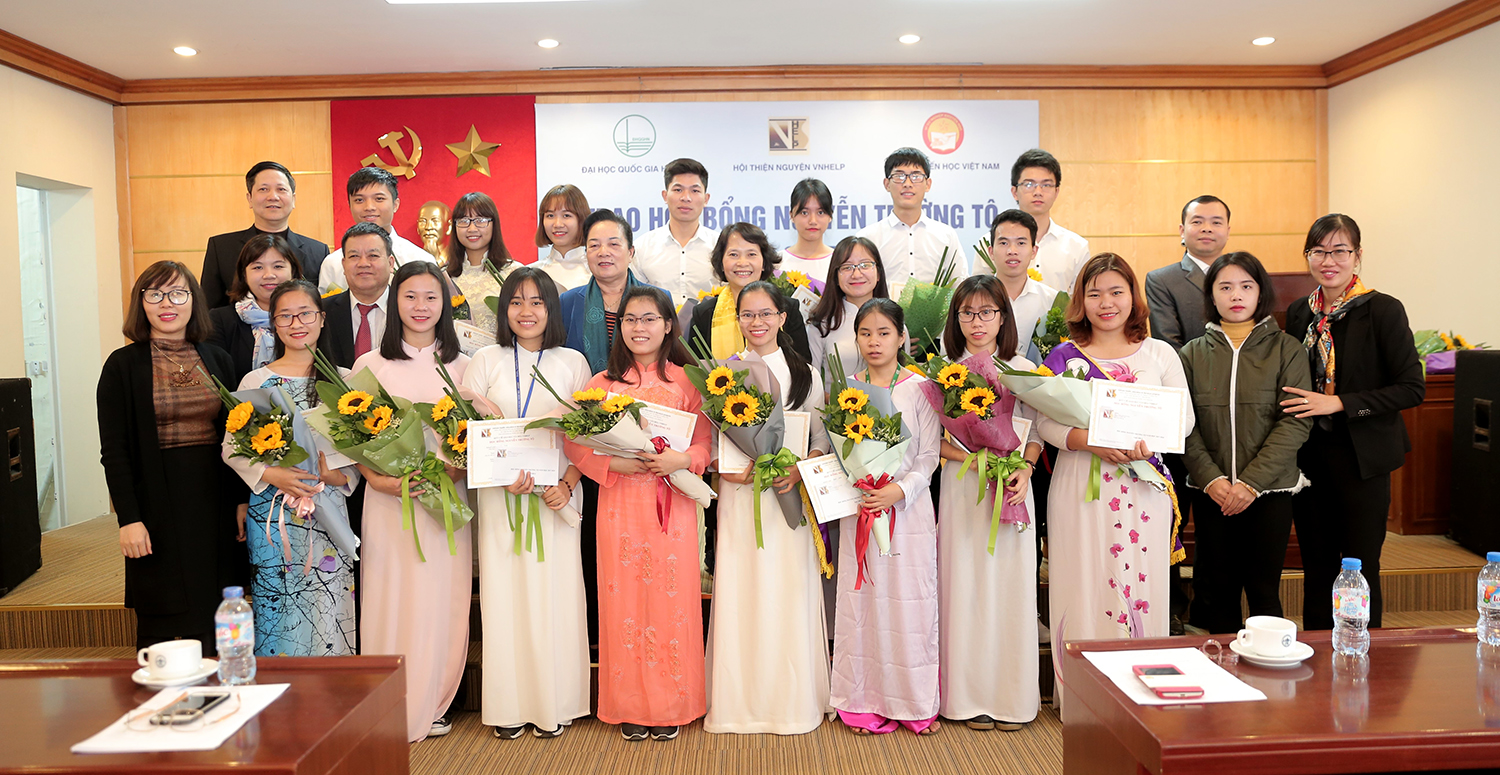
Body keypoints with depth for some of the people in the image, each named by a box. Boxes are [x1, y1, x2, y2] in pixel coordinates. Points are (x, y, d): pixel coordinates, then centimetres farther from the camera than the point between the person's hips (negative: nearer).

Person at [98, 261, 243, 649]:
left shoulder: (217, 359, 8)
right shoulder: (123, 365, -2)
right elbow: (114, 451, -4)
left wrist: (242, 500, 5)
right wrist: (129, 518, -11)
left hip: (214, 501, 3)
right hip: (157, 504, -3)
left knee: (213, 626, 7)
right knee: (158, 625, 5)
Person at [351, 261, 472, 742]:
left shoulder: (461, 367, 8)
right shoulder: (369, 365, 6)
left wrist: (452, 471, -13)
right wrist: (378, 478, -12)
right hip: (387, 499, 0)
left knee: (440, 600, 2)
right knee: (390, 599, 1)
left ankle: (430, 706, 17)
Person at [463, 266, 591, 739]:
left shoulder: (572, 363, 6)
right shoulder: (486, 362, 8)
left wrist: (566, 484, -11)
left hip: (557, 496, 0)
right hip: (498, 495, 1)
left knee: (555, 594, 0)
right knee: (503, 592, 1)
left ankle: (555, 705, 12)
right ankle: (509, 706, 13)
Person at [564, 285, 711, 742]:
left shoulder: (686, 381, 5)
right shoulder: (603, 383, 7)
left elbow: (707, 441, 2)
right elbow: (575, 442, 3)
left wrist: (682, 459, -18)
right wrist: (614, 463, -12)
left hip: (673, 504, -1)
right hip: (619, 504, 1)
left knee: (671, 599, 3)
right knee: (625, 600, 4)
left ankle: (671, 705, 17)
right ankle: (630, 707, 18)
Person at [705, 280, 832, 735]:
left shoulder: (804, 374, 9)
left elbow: (822, 441, 7)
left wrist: (799, 470, -11)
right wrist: (727, 469, -13)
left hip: (789, 496, 0)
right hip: (739, 494, 0)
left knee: (788, 594, 0)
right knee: (739, 595, -1)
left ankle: (791, 700, 14)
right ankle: (741, 701, 12)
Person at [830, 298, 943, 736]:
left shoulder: (918, 388, -1)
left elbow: (929, 455, -3)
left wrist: (900, 490, -16)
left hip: (909, 507, -2)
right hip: (858, 508, 2)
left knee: (909, 598, 1)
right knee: (861, 600, 4)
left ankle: (915, 701, 16)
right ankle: (864, 703, 16)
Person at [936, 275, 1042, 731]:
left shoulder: (1022, 370, 5)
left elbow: (1036, 433, 6)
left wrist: (1024, 470, -12)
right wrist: (971, 457, -14)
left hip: (1012, 486, 1)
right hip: (961, 488, 0)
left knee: (1010, 583, 2)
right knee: (965, 584, 1)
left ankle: (1011, 696, 16)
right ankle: (971, 697, 13)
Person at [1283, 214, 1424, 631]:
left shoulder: (1383, 310, -8)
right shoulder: (1299, 312, 7)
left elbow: (1412, 388, -12)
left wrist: (1340, 404, -19)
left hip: (1362, 456, -4)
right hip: (1309, 454, 5)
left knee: (1360, 568, 3)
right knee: (1316, 566, 12)